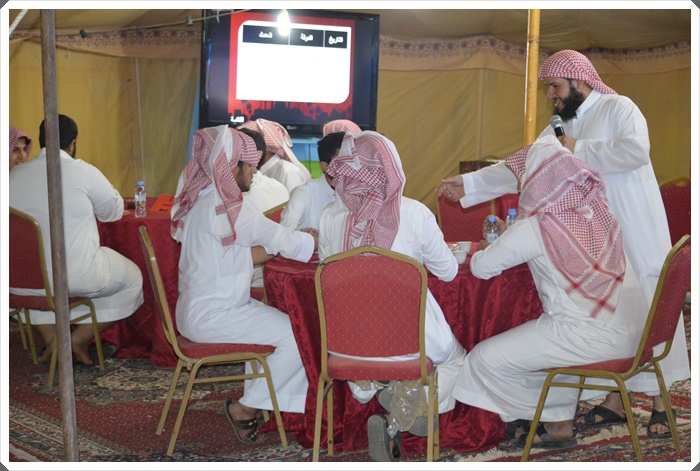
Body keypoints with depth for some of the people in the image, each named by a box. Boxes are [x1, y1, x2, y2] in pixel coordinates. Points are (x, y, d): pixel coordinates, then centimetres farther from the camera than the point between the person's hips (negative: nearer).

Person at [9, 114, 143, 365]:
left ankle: (50, 338, 24)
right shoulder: (84, 172, -9)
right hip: (76, 276, -4)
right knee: (131, 277, 20)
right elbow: (114, 212, 4)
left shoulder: (14, 175, 3)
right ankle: (80, 339, 13)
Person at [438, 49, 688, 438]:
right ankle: (615, 400, 17)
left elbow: (636, 151, -23)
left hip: (635, 237, -6)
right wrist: (468, 185, 7)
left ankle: (660, 403, 9)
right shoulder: (559, 130, 14)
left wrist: (580, 151, -15)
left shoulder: (618, 108, -5)